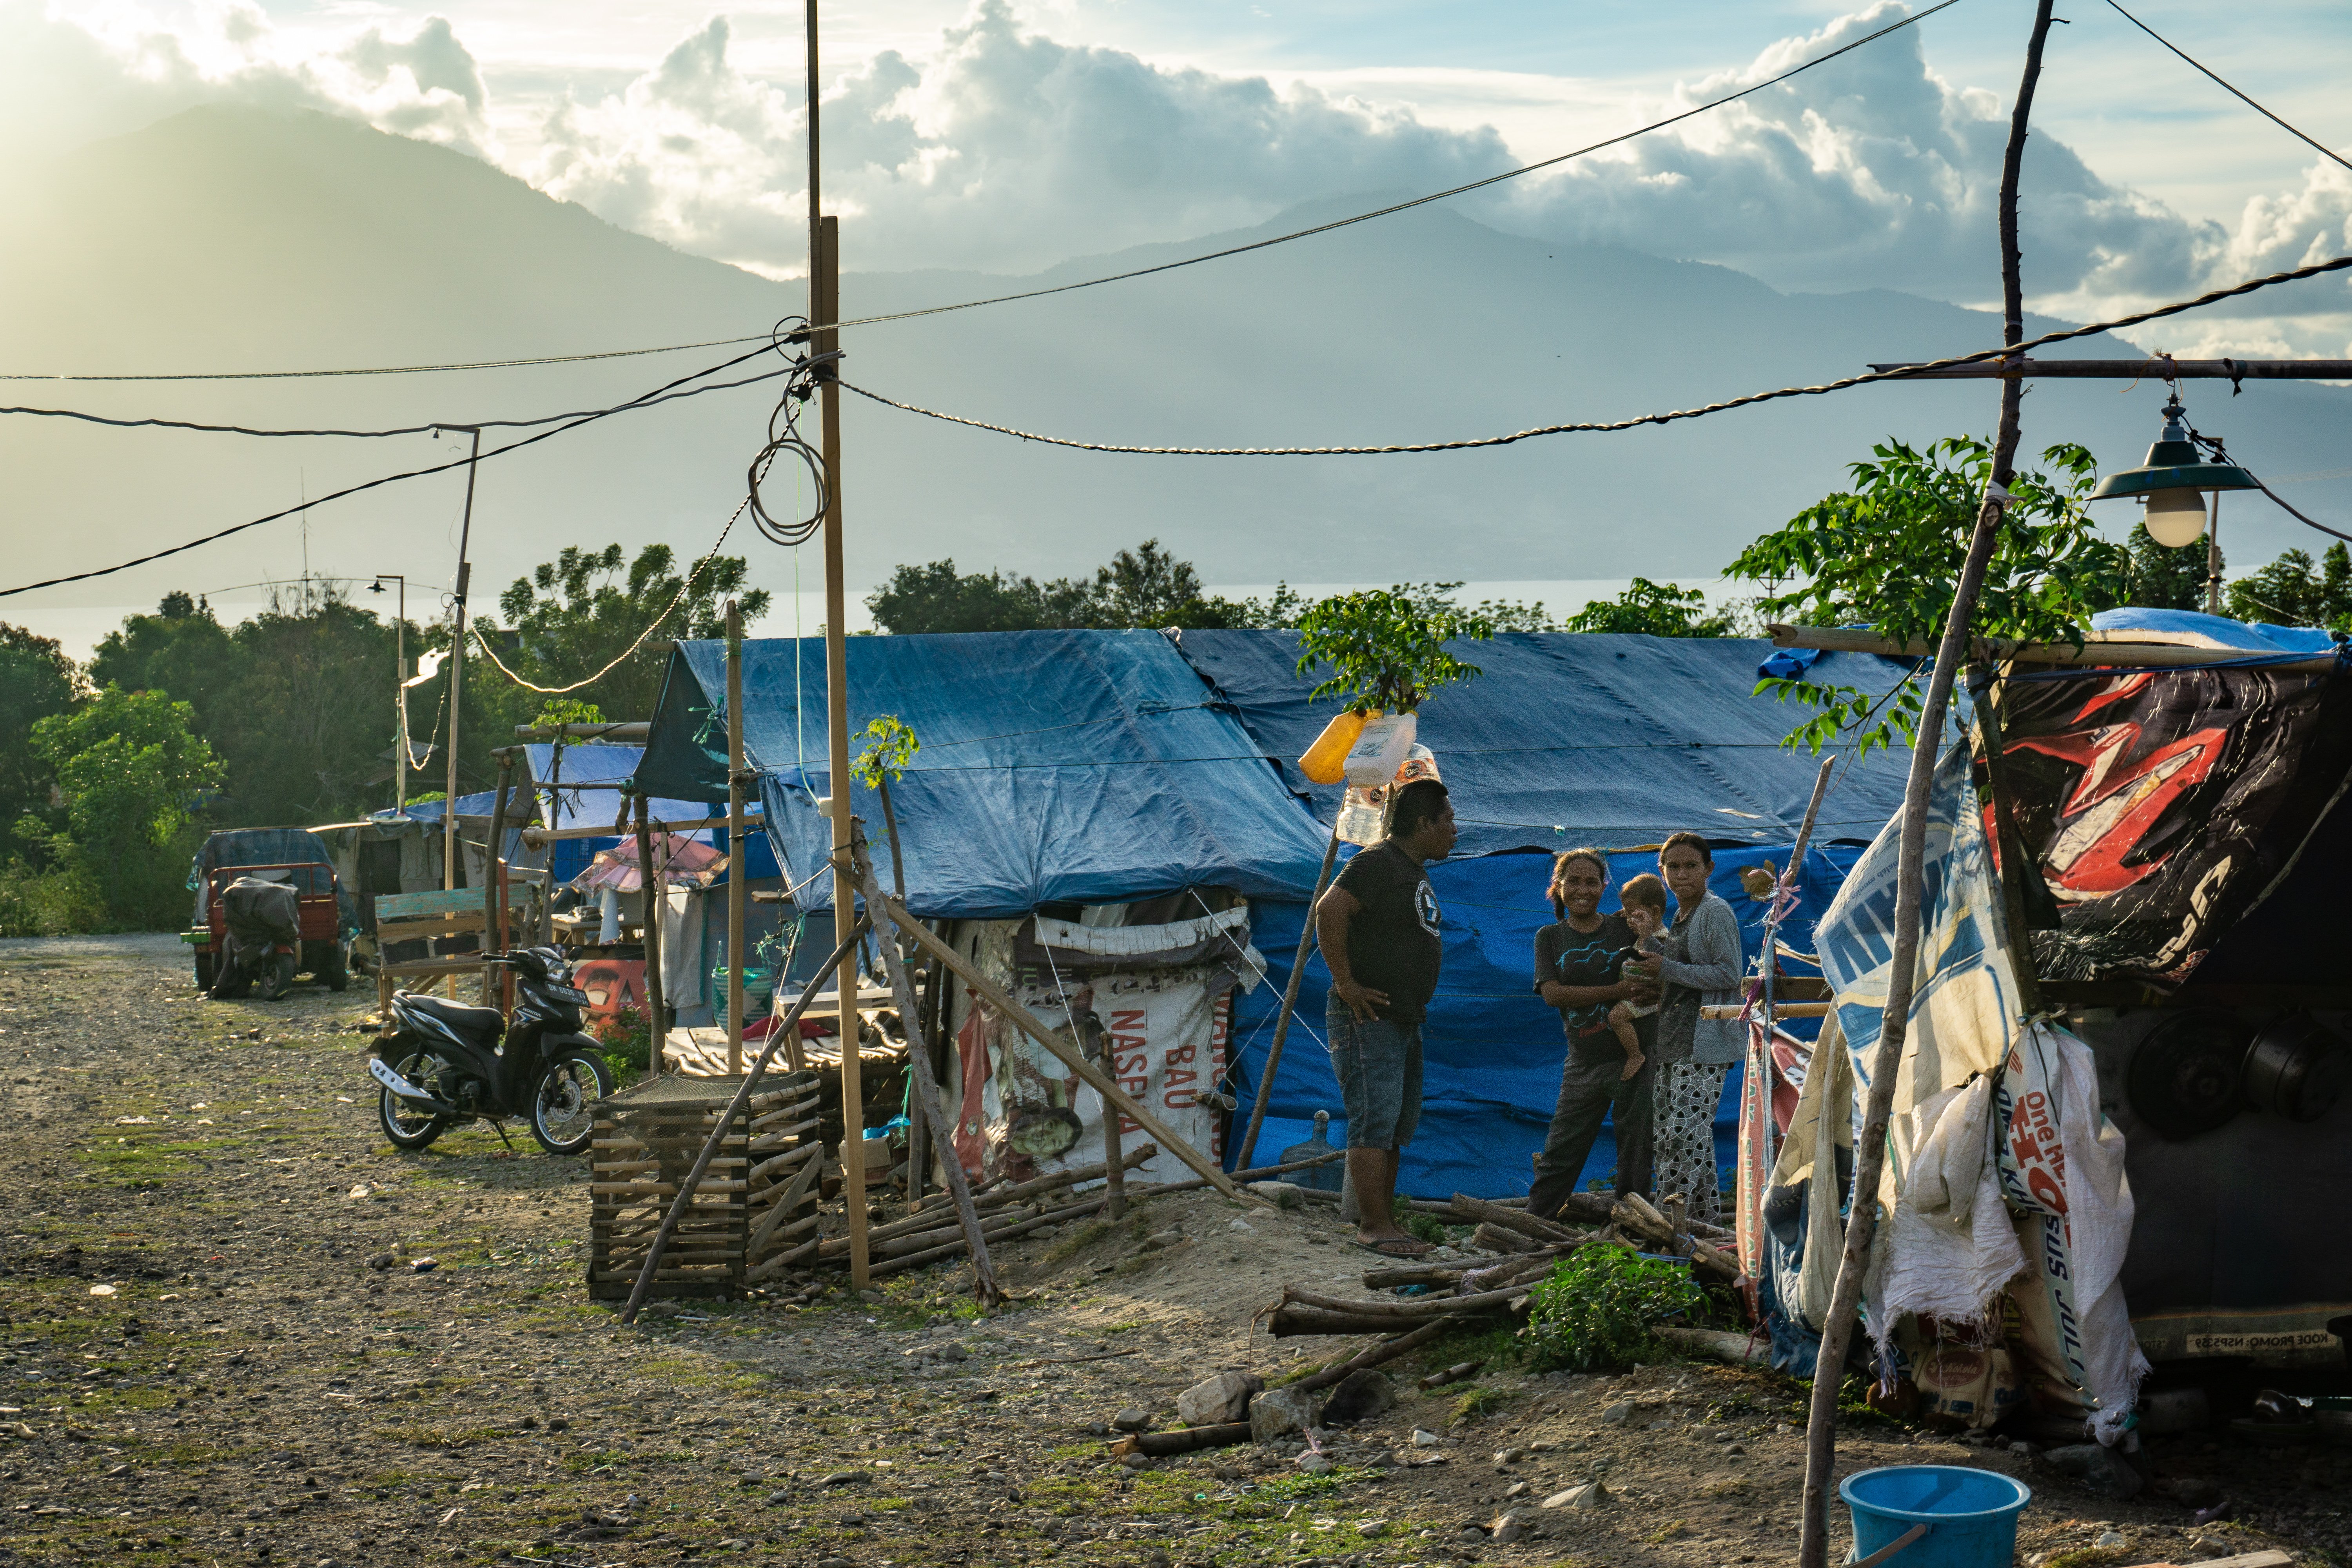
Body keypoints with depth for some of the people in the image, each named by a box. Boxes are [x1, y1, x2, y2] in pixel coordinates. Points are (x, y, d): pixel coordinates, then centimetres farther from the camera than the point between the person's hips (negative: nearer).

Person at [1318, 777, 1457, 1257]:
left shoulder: (1414, 871, 18)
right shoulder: (1379, 863, -14)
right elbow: (1330, 911, -28)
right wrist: (1344, 981, -24)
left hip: (1406, 1020, 10)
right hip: (1368, 1019, -10)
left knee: (1398, 1128, 12)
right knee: (1375, 1124, -10)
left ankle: (1387, 1222, 17)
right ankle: (1374, 1227, -8)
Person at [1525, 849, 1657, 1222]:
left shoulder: (1625, 928, 4)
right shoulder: (1550, 938, 6)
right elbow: (1553, 993, -8)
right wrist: (1616, 991, -17)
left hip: (1635, 1055, -1)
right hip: (1583, 1063, 1)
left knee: (1635, 1153, 3)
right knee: (1560, 1152, 4)